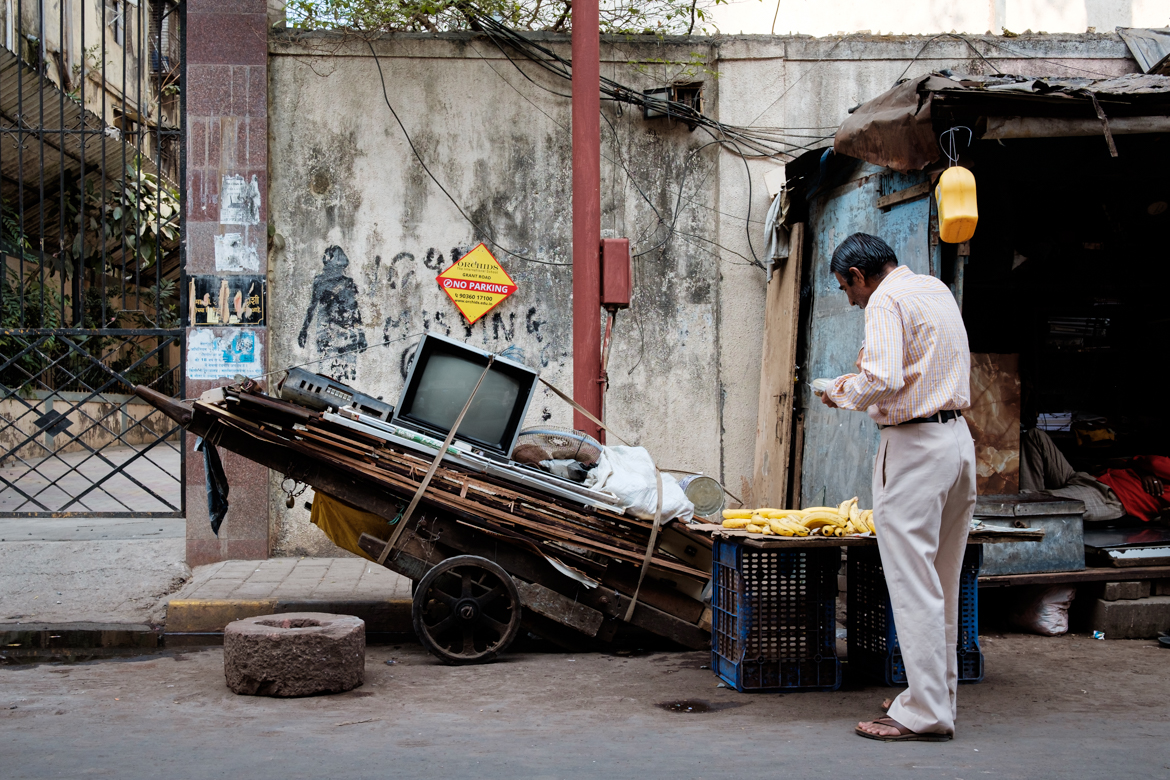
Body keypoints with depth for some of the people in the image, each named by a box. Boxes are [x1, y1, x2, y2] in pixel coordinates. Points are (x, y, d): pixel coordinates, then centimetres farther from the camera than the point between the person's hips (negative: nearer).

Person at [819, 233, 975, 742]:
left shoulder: (886, 300, -11)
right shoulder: (937, 289, 17)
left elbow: (883, 380, -24)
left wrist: (845, 394, -6)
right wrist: (872, 368, 24)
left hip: (914, 445, -9)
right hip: (958, 437, 9)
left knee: (913, 585, -5)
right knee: (942, 583, 15)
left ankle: (925, 714, -3)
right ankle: (939, 694, 23)